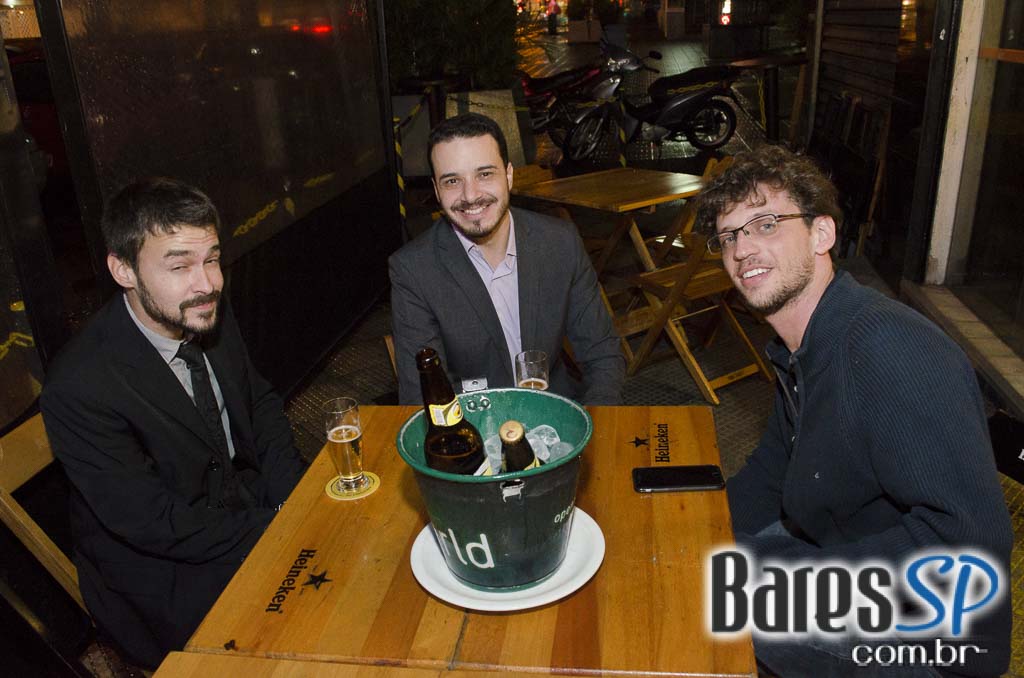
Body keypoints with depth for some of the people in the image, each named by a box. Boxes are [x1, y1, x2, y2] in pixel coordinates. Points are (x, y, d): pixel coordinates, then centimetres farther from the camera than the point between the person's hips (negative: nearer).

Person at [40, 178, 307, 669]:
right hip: (168, 580, -6)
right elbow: (155, 524, -22)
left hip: (254, 500, 7)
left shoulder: (211, 316, -7)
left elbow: (261, 403, 6)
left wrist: (296, 500, -9)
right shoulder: (79, 388, -27)